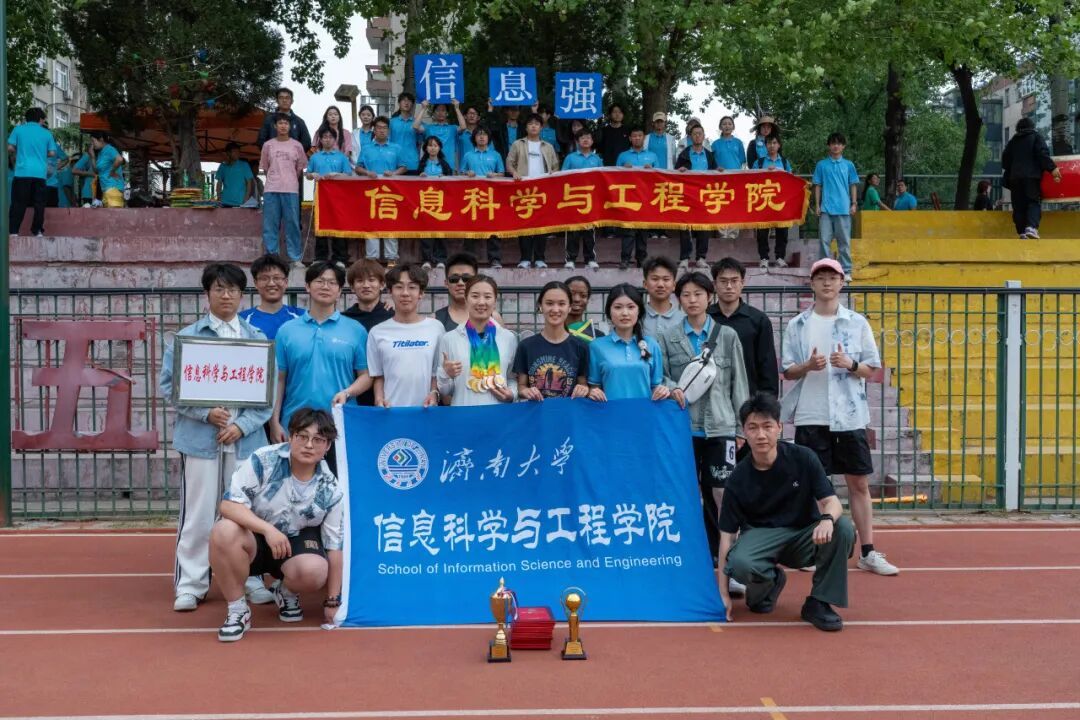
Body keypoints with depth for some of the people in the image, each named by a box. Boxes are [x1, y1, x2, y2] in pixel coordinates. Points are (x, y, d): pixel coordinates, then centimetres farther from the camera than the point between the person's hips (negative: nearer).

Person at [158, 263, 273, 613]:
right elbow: (169, 385, -1)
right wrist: (206, 413, -12)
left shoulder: (257, 338, 6)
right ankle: (189, 584, 11)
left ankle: (250, 579, 20)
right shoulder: (187, 337, 2)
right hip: (200, 438, -1)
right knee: (197, 514, 1)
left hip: (245, 438, 2)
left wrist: (243, 425, -9)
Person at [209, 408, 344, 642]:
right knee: (224, 532, -36)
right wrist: (268, 529, -37)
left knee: (315, 571, -33)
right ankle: (237, 611, -14)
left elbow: (335, 546, -5)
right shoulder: (263, 460, -18)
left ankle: (287, 592, 8)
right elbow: (228, 504, -22)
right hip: (254, 537, -1)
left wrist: (332, 602, -5)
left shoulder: (330, 490, -11)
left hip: (296, 540, 1)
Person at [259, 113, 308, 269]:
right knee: (270, 225, 1)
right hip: (271, 190, 1)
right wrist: (274, 180, 10)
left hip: (291, 190, -1)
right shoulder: (268, 145, 8)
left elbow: (300, 168, 12)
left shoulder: (296, 145, 6)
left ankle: (295, 258, 3)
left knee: (292, 224, -1)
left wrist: (291, 181, 11)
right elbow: (264, 168, 14)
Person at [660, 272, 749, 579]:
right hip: (683, 426, 1)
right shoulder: (668, 337, 7)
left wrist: (741, 428, 4)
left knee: (724, 495, -7)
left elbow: (738, 383, 7)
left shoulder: (727, 336, 7)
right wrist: (672, 388, -18)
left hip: (720, 426, -1)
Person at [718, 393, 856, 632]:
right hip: (762, 535, -1)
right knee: (739, 564, -35)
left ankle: (818, 603, -12)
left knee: (843, 528, -30)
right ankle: (769, 581, 5)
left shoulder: (803, 459, -11)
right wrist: (723, 593, -14)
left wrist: (827, 520, -42)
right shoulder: (738, 479, -10)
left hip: (804, 537, 1)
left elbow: (831, 500, -14)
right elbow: (726, 534, -9)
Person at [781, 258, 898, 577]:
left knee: (859, 483, 4)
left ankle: (868, 553, 11)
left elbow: (872, 370, 6)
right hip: (810, 416, -1)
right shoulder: (797, 325, 4)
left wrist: (850, 364, -14)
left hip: (849, 416, 1)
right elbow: (787, 372, 5)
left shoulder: (857, 323, 5)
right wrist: (808, 366, -15)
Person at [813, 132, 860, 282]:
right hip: (826, 208, 0)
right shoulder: (821, 165, 7)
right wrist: (817, 205, 3)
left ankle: (846, 271, 6)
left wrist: (854, 204, 2)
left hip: (843, 208, 0)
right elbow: (817, 186, 9)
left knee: (844, 241, 2)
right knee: (825, 240, -1)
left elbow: (853, 185, 11)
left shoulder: (848, 165, 8)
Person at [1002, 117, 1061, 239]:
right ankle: (1031, 227, -28)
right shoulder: (1036, 137, 6)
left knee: (1019, 206, 4)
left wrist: (1007, 176, 28)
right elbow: (1043, 154, -8)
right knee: (1034, 202, -7)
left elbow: (1005, 160, 20)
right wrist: (1052, 168, -11)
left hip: (1015, 177, 4)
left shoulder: (1012, 141, 19)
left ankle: (1022, 232, -3)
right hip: (1032, 175, -4)